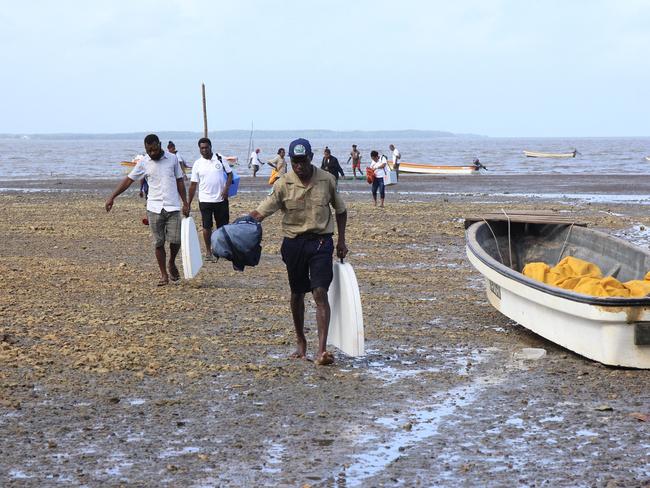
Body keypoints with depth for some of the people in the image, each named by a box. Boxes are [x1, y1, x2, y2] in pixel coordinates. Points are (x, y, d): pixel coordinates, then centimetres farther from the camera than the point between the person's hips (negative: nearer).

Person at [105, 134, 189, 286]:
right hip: (155, 208, 0)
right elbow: (128, 180, 3)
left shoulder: (172, 159, 3)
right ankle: (164, 275, 11)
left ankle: (171, 263, 22)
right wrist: (112, 197, -3)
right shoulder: (144, 163, 2)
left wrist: (185, 203, 5)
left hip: (173, 207, 0)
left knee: (175, 240, -7)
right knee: (158, 243, 1)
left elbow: (179, 181, 9)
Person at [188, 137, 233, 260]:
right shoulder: (197, 164, 1)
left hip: (221, 199, 0)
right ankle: (208, 251, 12)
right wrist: (189, 203, 3)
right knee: (207, 226, 1)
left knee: (223, 225, 7)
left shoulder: (220, 159, 0)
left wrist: (226, 188, -11)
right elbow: (193, 184, 3)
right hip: (205, 200, 0)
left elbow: (230, 174, 6)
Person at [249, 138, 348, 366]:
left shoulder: (327, 180, -3)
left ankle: (322, 349, -18)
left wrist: (341, 241, 9)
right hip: (294, 243, 1)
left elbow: (340, 210, 12)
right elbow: (261, 212, -9)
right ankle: (300, 341, 32)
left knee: (320, 292, -13)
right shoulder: (283, 185, -5)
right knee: (297, 294, 13)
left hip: (321, 241, -1)